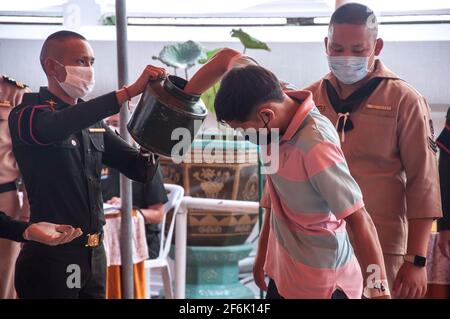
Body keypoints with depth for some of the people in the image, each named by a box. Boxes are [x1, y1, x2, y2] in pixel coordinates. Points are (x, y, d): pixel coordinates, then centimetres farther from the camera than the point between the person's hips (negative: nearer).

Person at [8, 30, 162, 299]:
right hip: (51, 257, -6)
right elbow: (56, 126, -31)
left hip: (95, 256, 6)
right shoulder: (27, 114, -7)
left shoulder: (93, 123, 13)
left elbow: (142, 170, 12)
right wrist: (130, 91, -35)